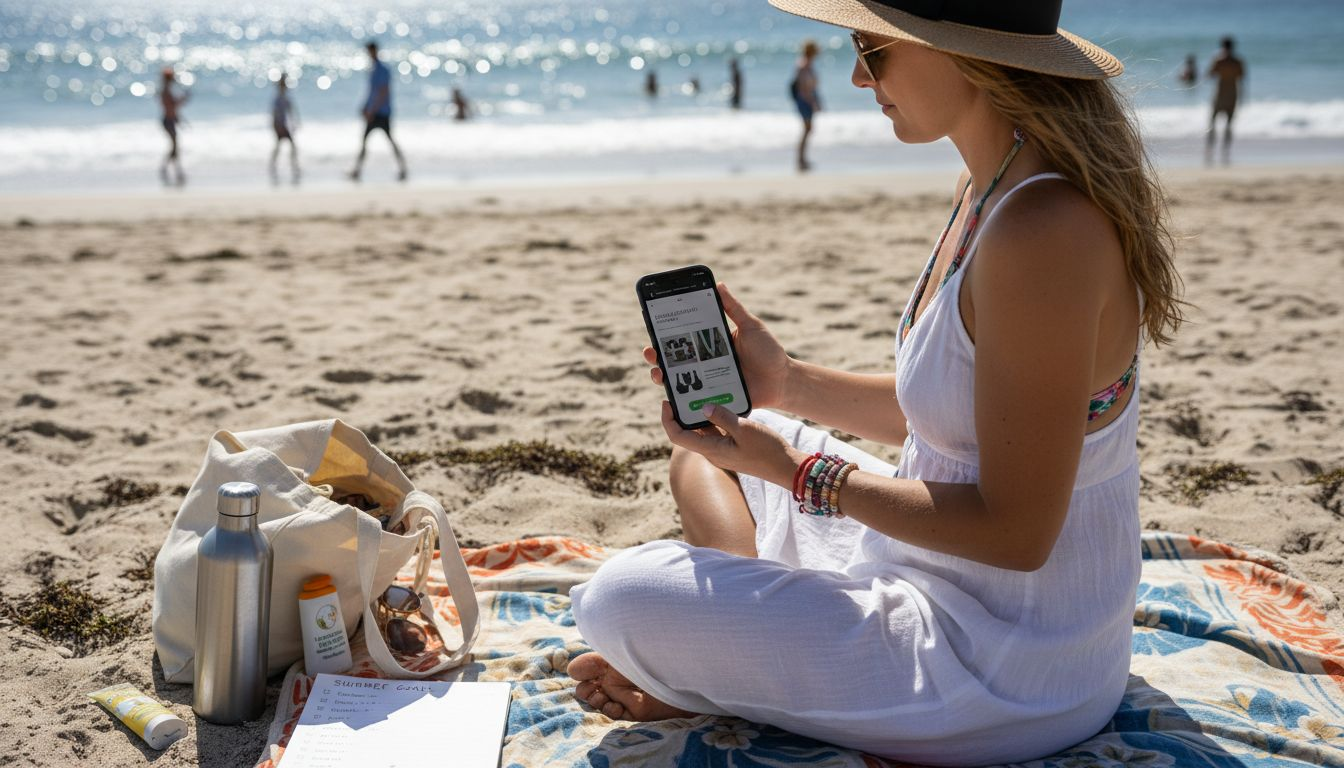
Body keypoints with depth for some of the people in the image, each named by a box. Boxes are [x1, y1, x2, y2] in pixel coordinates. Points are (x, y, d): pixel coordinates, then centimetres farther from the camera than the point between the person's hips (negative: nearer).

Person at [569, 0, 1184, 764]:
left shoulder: (1043, 229, -30)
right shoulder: (986, 190, 2)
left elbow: (1016, 533, -26)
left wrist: (796, 471, -19)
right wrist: (788, 383, 1)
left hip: (1008, 671, -10)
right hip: (939, 573, 10)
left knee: (618, 600, -18)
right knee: (704, 453, 21)